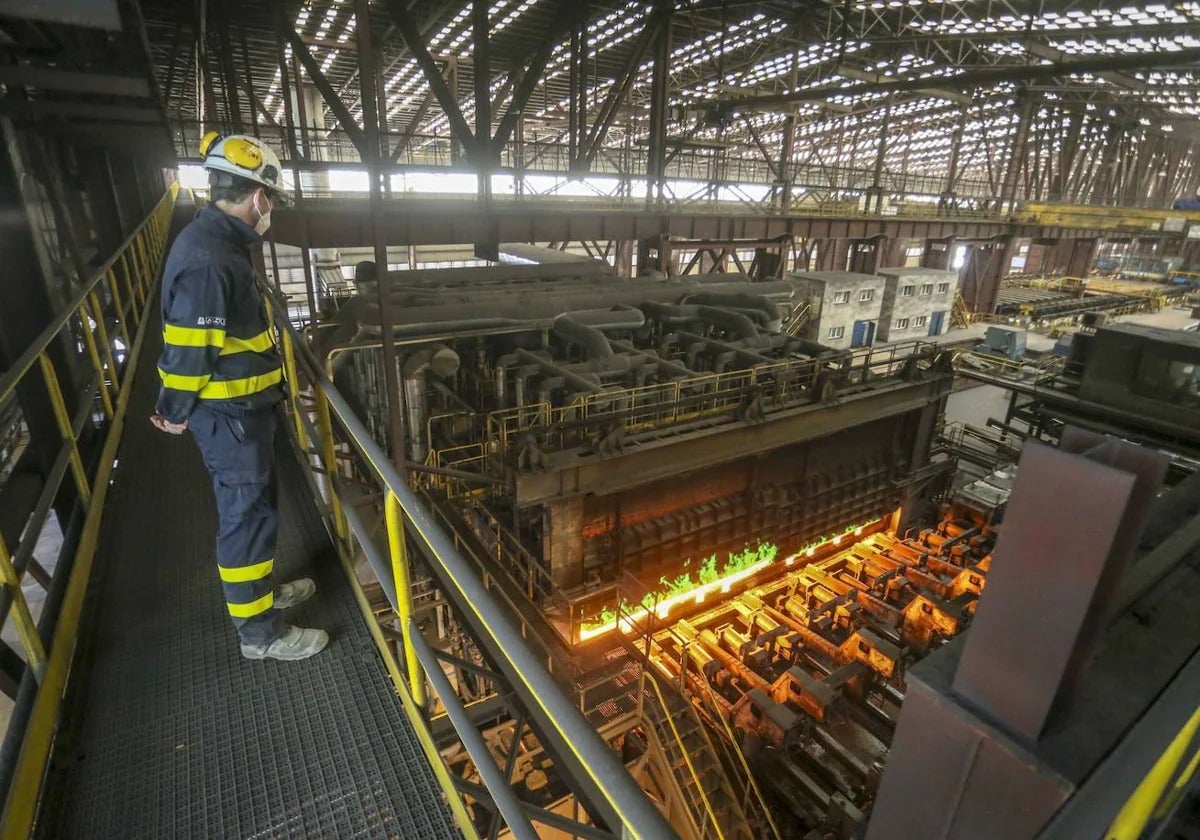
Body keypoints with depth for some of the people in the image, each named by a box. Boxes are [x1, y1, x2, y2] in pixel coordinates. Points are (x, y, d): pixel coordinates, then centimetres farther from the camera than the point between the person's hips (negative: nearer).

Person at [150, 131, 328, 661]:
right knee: (246, 514, 2)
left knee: (256, 504, 23)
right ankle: (260, 632, 19)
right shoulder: (206, 259, -25)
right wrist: (177, 411, -9)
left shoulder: (219, 241, 8)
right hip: (227, 415, -10)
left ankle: (260, 591, 43)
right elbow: (187, 349, -23)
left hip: (241, 405, 10)